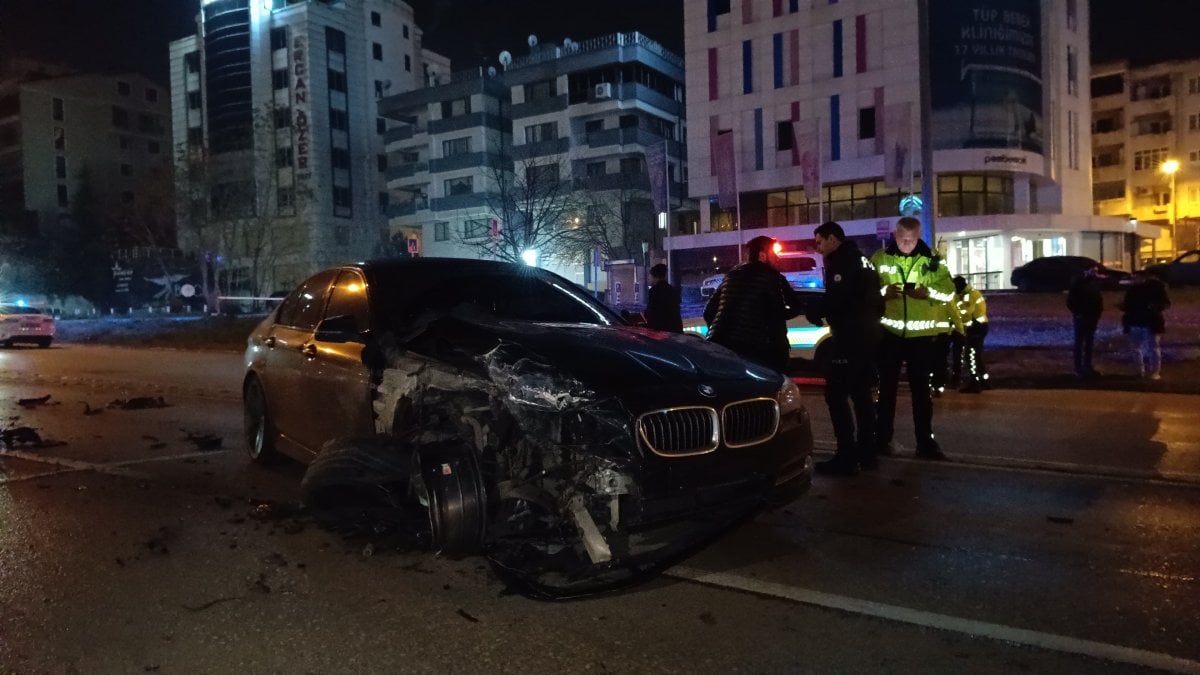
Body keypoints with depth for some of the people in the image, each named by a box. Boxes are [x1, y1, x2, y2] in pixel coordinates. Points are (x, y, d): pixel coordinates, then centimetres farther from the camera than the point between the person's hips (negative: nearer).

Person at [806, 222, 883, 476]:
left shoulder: (841, 261, -11)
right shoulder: (862, 260, 20)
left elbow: (835, 298, -22)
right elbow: (877, 301, 23)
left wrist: (812, 310, -6)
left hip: (849, 338, -10)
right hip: (867, 336, 10)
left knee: (836, 395, -8)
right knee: (862, 394, 14)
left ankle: (846, 457, -9)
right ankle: (867, 453, 19)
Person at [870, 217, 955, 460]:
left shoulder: (931, 260, 2)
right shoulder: (880, 258, 2)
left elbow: (949, 292, 2)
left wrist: (929, 292, -17)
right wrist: (883, 291, -16)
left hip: (921, 333, 0)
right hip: (889, 332, 0)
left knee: (921, 389, 6)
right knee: (887, 387, 7)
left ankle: (925, 442, 13)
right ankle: (882, 439, 17)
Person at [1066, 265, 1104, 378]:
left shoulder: (1095, 281, 7)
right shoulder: (1078, 281, -8)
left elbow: (1098, 297, 13)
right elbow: (1071, 300, -10)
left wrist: (1099, 310, 1)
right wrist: (1076, 313, -14)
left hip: (1092, 316, 6)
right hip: (1081, 316, -5)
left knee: (1089, 343, 12)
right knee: (1079, 342, 0)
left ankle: (1087, 366, 20)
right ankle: (1078, 368, 3)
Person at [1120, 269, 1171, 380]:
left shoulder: (1154, 288, -4)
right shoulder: (1132, 290, 9)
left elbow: (1166, 303, -3)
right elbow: (1127, 305, 17)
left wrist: (1157, 307, -22)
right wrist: (1123, 306, -5)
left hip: (1151, 324, -5)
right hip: (1135, 324, 5)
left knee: (1153, 348, -2)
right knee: (1138, 349, 10)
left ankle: (1155, 372, 4)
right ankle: (1141, 371, 19)